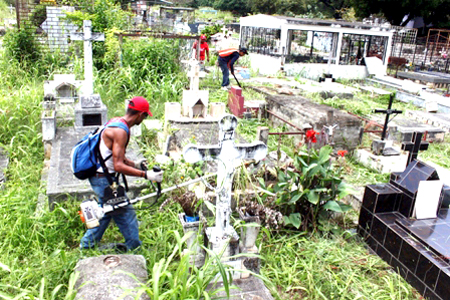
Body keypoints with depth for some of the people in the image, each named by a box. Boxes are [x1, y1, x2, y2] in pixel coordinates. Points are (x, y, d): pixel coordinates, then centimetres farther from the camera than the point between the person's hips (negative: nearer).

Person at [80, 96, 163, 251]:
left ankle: (86, 245, 34)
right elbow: (118, 166, -28)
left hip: (98, 177, 10)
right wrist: (146, 175, -28)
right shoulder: (120, 131, -24)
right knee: (126, 212, 2)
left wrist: (134, 164, 16)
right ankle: (134, 247, 16)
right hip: (104, 180, -10)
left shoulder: (115, 121, 7)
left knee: (106, 212, 22)